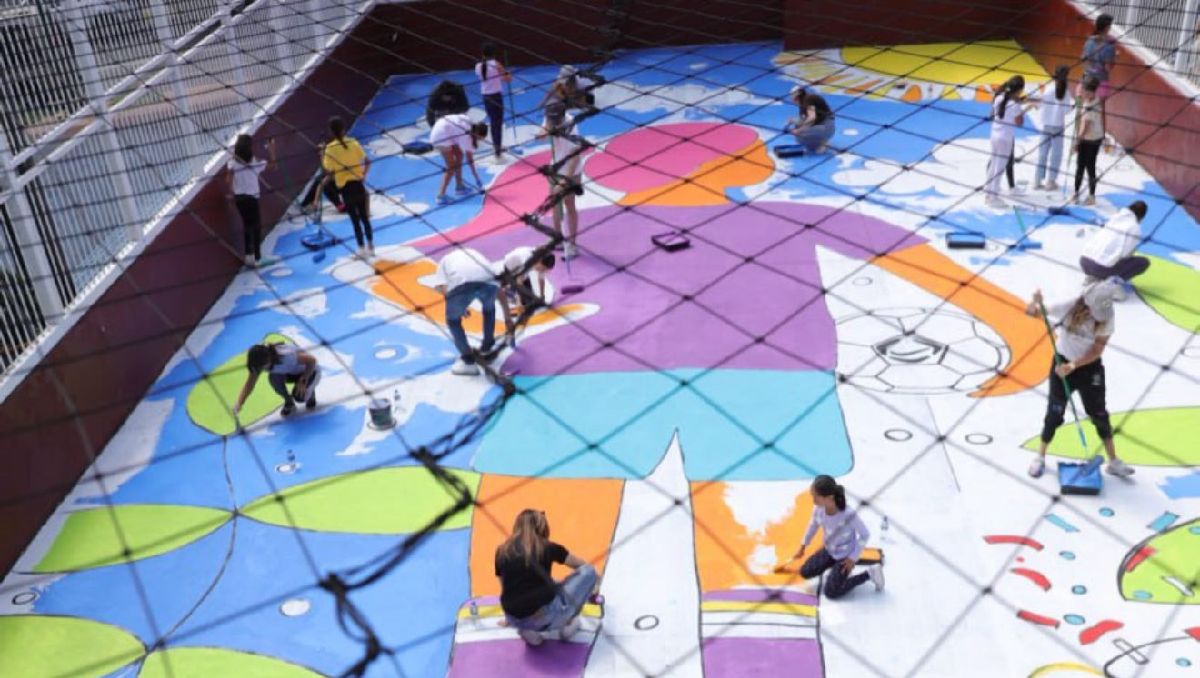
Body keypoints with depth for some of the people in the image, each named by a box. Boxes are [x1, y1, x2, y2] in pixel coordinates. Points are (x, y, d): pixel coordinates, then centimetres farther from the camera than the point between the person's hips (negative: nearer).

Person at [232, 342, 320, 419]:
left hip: (309, 371, -5)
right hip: (291, 373, 5)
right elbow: (249, 384, -20)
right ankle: (289, 402, -1)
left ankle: (310, 393, 10)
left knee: (300, 396, -29)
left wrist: (303, 382, -28)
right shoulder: (260, 362, -23)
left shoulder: (286, 355, -41)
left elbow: (312, 360, -31)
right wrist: (239, 404, -34)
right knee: (273, 377, -27)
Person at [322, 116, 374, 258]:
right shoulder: (353, 143, -2)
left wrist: (322, 157, 3)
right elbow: (367, 161, -4)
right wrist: (363, 175, 6)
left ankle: (362, 249, 9)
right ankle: (370, 246, 24)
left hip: (345, 187, -3)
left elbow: (329, 170, -11)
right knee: (364, 217, 15)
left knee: (355, 220, 5)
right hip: (358, 184, 3)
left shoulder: (330, 148, -10)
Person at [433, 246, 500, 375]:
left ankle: (468, 360, 10)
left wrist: (460, 307, 25)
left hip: (460, 284, -3)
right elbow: (499, 290, 45)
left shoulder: (445, 259, 39)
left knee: (453, 321, 23)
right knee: (489, 307, 38)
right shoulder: (475, 253, 46)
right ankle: (487, 346, 45)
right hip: (488, 281, 3)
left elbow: (443, 287, 15)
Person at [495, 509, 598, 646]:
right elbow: (584, 565, 25)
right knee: (588, 571, 15)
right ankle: (567, 624, 13)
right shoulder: (547, 547, 8)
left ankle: (528, 630, 15)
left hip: (515, 621, 4)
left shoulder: (502, 551, 12)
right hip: (548, 616, -4)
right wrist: (591, 589, 47)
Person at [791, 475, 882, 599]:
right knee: (805, 572, 9)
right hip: (829, 550, 6)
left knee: (831, 593, -4)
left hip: (845, 555, -6)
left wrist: (853, 558, -15)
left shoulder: (848, 515, -39)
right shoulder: (818, 509, -23)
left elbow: (865, 535, -22)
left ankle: (869, 574, 7)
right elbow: (814, 525, 1)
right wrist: (803, 546, 13)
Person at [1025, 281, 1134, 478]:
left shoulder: (1108, 316, -17)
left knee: (1099, 414, 9)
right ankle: (1040, 457, 24)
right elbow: (1031, 311, -20)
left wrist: (1073, 365, -26)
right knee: (1055, 413, 6)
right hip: (1063, 363, -1)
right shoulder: (1069, 307, -23)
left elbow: (1097, 350, -16)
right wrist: (1036, 304, -43)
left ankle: (1113, 461, 24)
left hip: (1090, 367, 1)